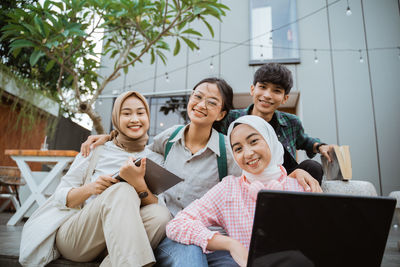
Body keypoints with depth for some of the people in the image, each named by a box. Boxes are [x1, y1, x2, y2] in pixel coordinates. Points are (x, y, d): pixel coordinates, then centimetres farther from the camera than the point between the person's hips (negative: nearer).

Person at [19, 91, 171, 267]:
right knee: (122, 190, -30)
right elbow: (60, 197, 4)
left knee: (162, 215, -28)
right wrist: (89, 188, -18)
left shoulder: (156, 160, 7)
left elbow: (156, 206, -6)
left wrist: (139, 183, -26)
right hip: (72, 237, -1)